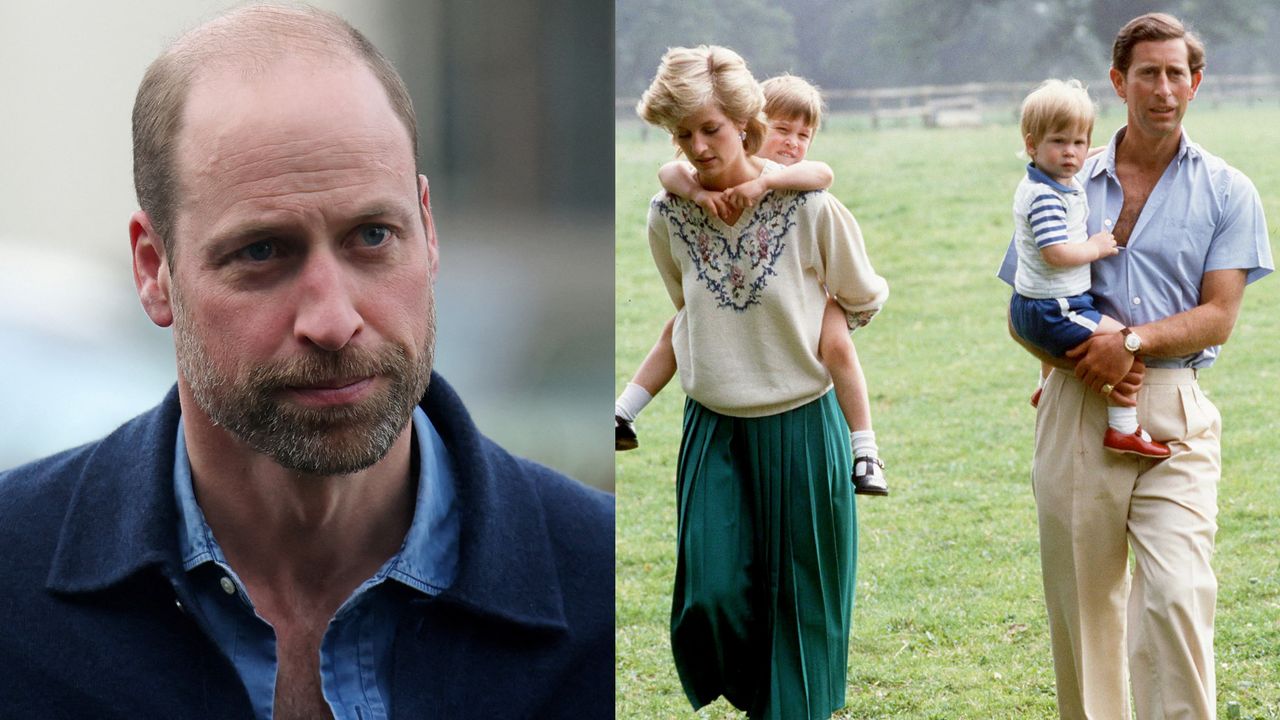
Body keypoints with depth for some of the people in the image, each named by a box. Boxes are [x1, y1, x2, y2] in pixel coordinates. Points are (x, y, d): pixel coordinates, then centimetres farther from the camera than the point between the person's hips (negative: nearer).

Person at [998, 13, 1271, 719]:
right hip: (1076, 412, 2)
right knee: (1081, 601, 7)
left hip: (1176, 414, -2)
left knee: (1177, 598, -15)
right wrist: (1073, 355, -9)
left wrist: (1133, 342, -15)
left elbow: (1218, 315, 0)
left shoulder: (1225, 192, 6)